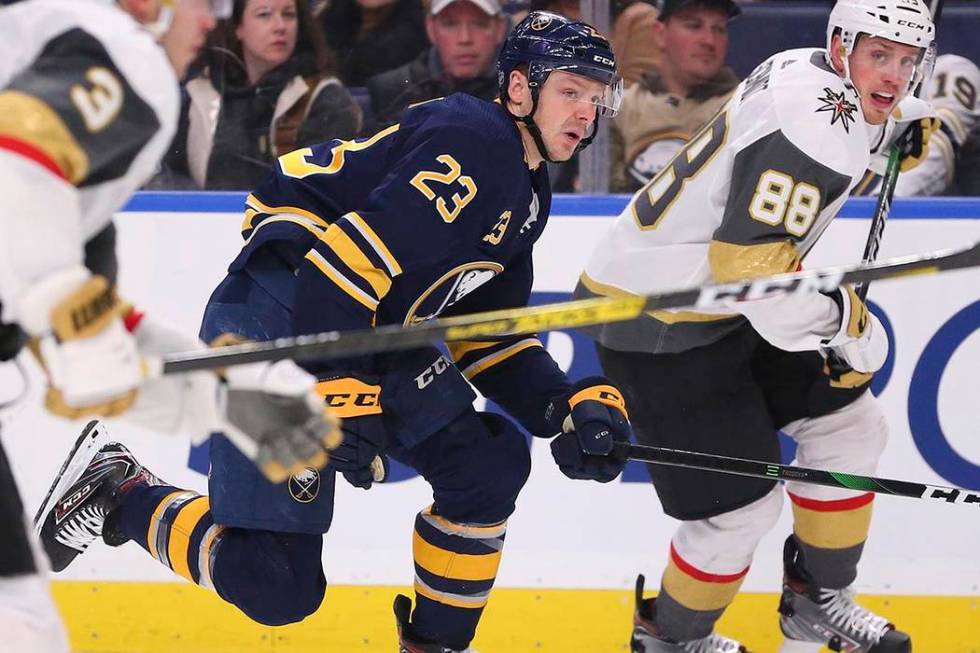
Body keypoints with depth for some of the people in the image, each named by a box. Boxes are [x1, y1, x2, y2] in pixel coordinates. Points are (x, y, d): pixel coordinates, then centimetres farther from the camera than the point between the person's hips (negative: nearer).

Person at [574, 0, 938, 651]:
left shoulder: (806, 70, 2)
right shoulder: (810, 123, -27)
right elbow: (750, 261, -34)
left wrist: (912, 125, 9)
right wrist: (846, 322, -20)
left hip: (725, 305, 10)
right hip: (658, 328, -10)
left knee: (851, 426, 13)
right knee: (742, 505, -6)